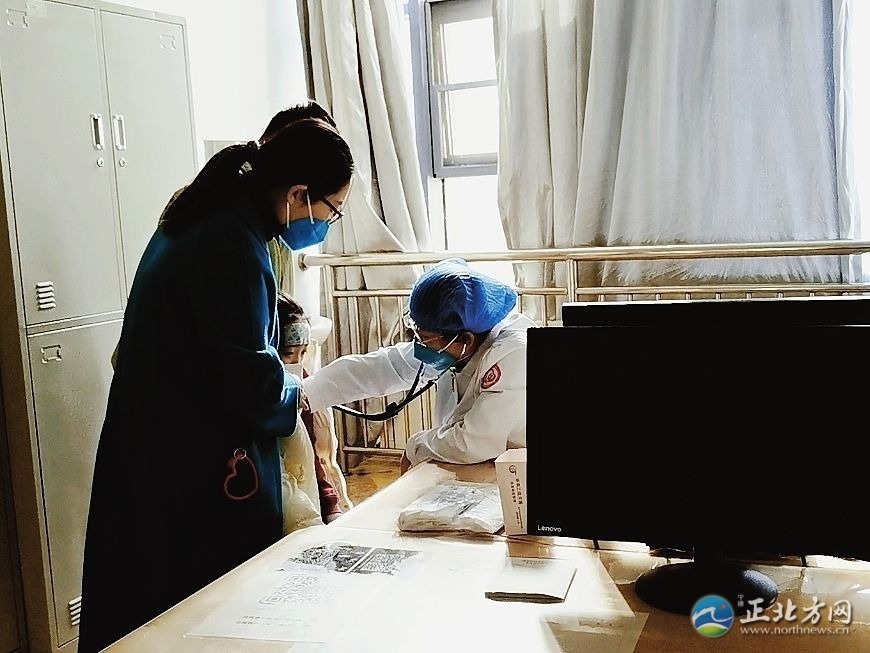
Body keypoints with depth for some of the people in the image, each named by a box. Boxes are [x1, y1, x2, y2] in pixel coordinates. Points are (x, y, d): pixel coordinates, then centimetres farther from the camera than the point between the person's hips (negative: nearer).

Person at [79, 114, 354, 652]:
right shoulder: (234, 247, -23)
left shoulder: (205, 217, 7)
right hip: (200, 472, -9)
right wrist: (296, 394, -2)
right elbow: (253, 384, -22)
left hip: (155, 450, 9)